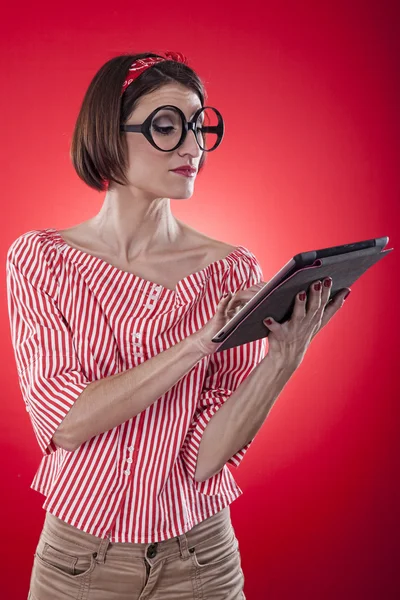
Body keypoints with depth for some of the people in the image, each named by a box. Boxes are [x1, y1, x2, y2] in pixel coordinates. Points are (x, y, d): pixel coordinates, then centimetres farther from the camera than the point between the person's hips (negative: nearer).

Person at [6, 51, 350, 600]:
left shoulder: (235, 271, -9)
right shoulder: (38, 257, -8)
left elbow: (205, 457, -13)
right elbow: (64, 422, -18)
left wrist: (285, 355, -28)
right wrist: (199, 343, -25)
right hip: (75, 554, 1)